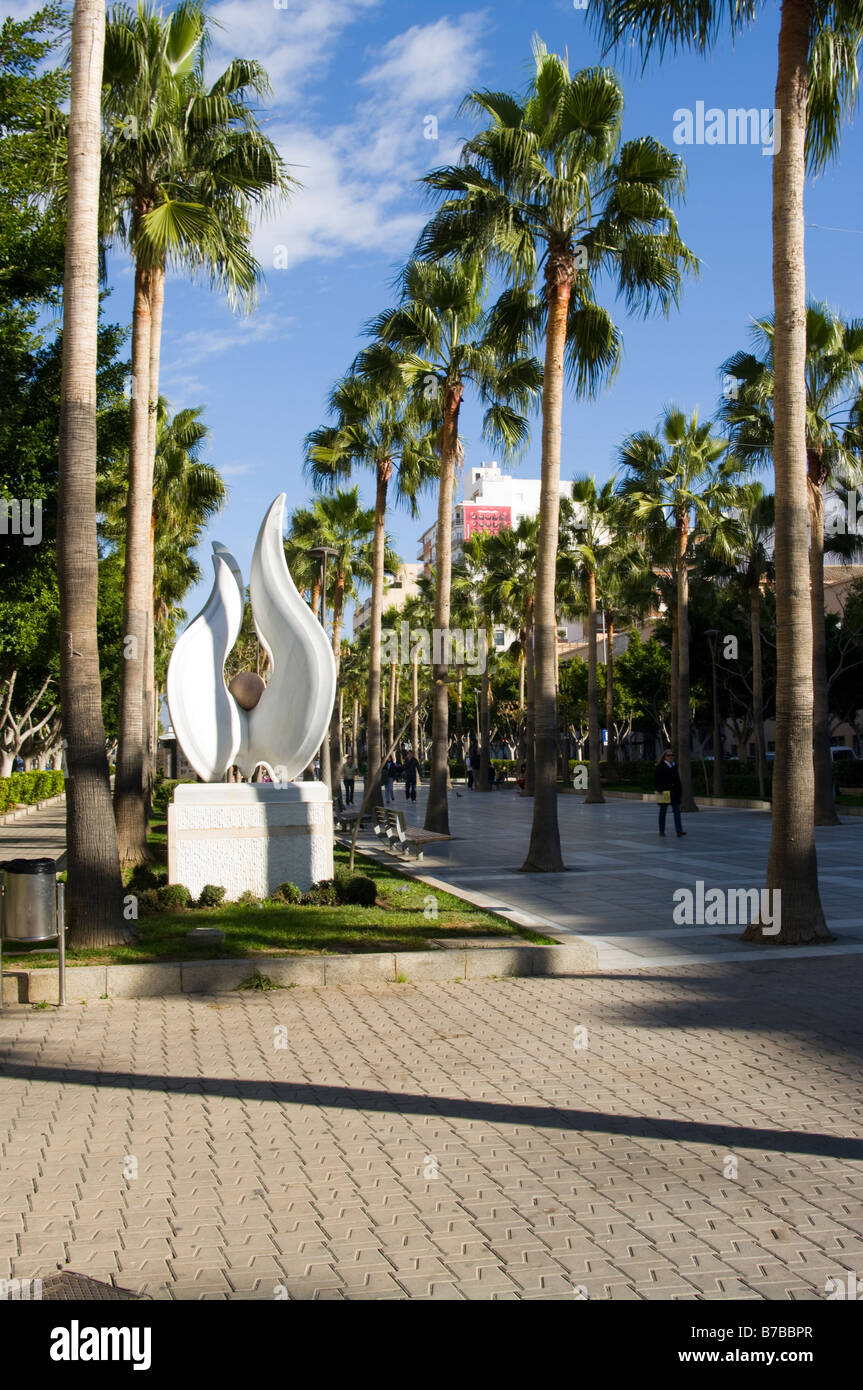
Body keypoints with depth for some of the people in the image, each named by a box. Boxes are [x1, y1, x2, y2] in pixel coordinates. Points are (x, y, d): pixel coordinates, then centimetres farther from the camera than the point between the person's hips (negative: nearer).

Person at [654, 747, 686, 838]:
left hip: (674, 793, 5)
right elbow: (656, 779, -9)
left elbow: (677, 779, 17)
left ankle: (679, 831, -12)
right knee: (663, 812, 6)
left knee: (677, 811, -6)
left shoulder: (674, 766, 11)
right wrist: (659, 790, -16)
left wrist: (680, 790, 14)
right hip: (664, 793, -5)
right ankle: (661, 831, 16)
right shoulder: (660, 766, -7)